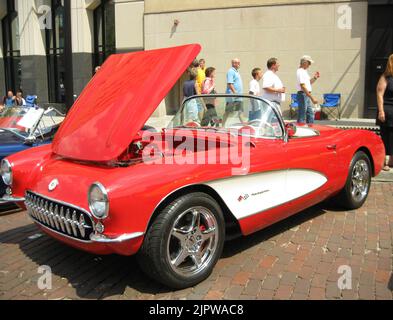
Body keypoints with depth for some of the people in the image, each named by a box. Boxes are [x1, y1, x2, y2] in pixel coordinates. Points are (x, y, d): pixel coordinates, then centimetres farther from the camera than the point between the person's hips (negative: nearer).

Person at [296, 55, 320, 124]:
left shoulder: (305, 71, 16)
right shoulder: (300, 72, -15)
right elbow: (303, 86, -23)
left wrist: (315, 78, 8)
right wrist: (312, 98, -24)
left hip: (307, 95, 10)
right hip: (303, 95, -10)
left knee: (310, 114, 14)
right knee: (302, 116, -6)